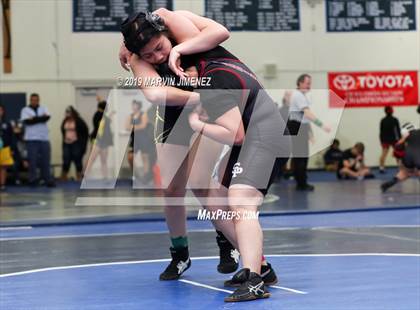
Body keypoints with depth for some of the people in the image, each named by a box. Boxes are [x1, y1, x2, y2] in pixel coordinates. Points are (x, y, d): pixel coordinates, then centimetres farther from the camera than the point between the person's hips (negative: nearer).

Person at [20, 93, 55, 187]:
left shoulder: (43, 109, 14)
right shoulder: (25, 110, 6)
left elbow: (47, 117, -7)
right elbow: (27, 121, -12)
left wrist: (33, 119, -11)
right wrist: (41, 118, -7)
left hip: (44, 138, 3)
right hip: (31, 139, -3)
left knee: (46, 160, 2)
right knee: (32, 160, -4)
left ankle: (48, 180, 5)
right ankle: (33, 180, 1)